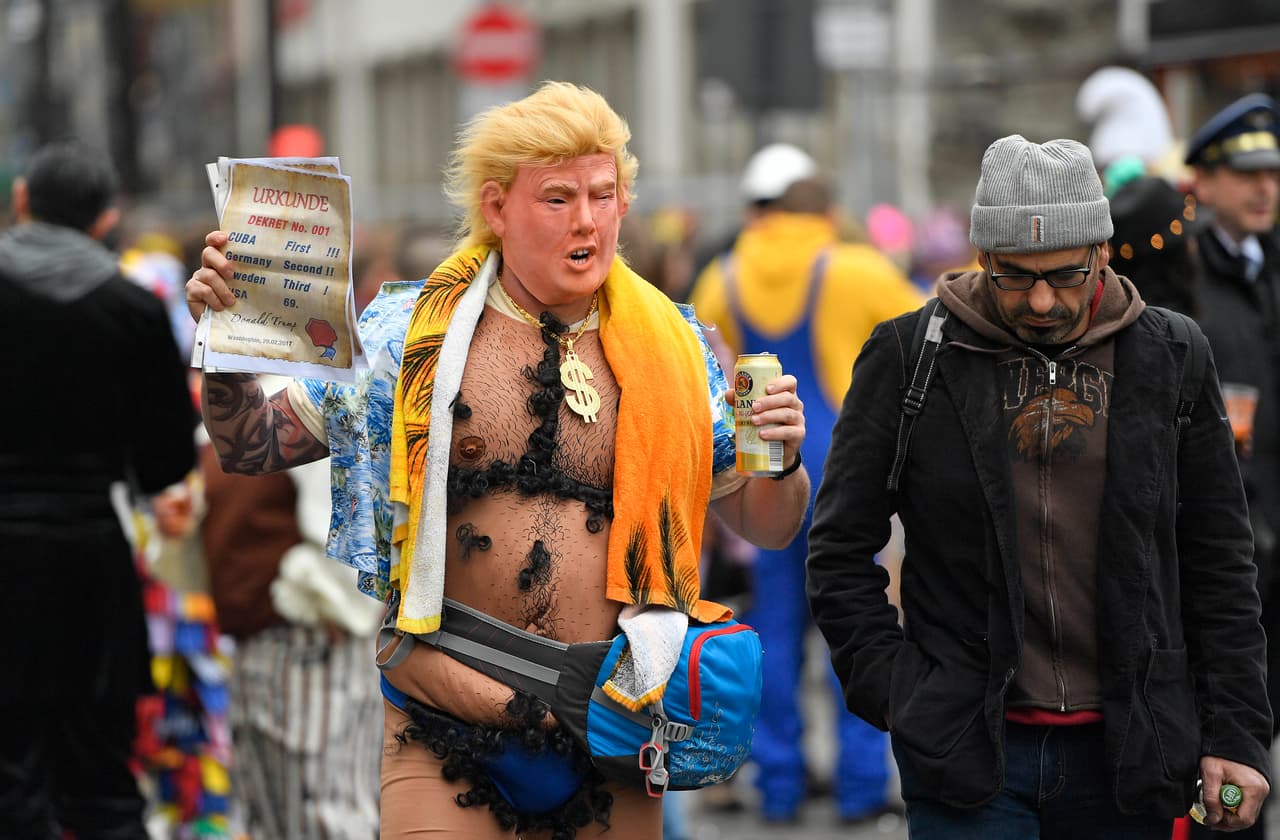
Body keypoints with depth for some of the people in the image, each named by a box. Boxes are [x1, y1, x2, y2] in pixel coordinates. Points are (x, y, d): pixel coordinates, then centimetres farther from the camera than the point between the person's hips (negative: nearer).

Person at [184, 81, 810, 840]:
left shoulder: (671, 352, 6)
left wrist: (780, 458, -8)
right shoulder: (413, 336, 2)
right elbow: (254, 446, 7)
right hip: (444, 743, -2)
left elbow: (768, 525, 13)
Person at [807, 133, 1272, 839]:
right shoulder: (909, 358, 0)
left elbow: (1219, 566, 9)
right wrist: (890, 688, -6)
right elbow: (840, 550, 5)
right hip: (965, 752, -2)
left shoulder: (1170, 362, 6)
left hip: (1125, 751, 2)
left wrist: (1238, 733, 4)